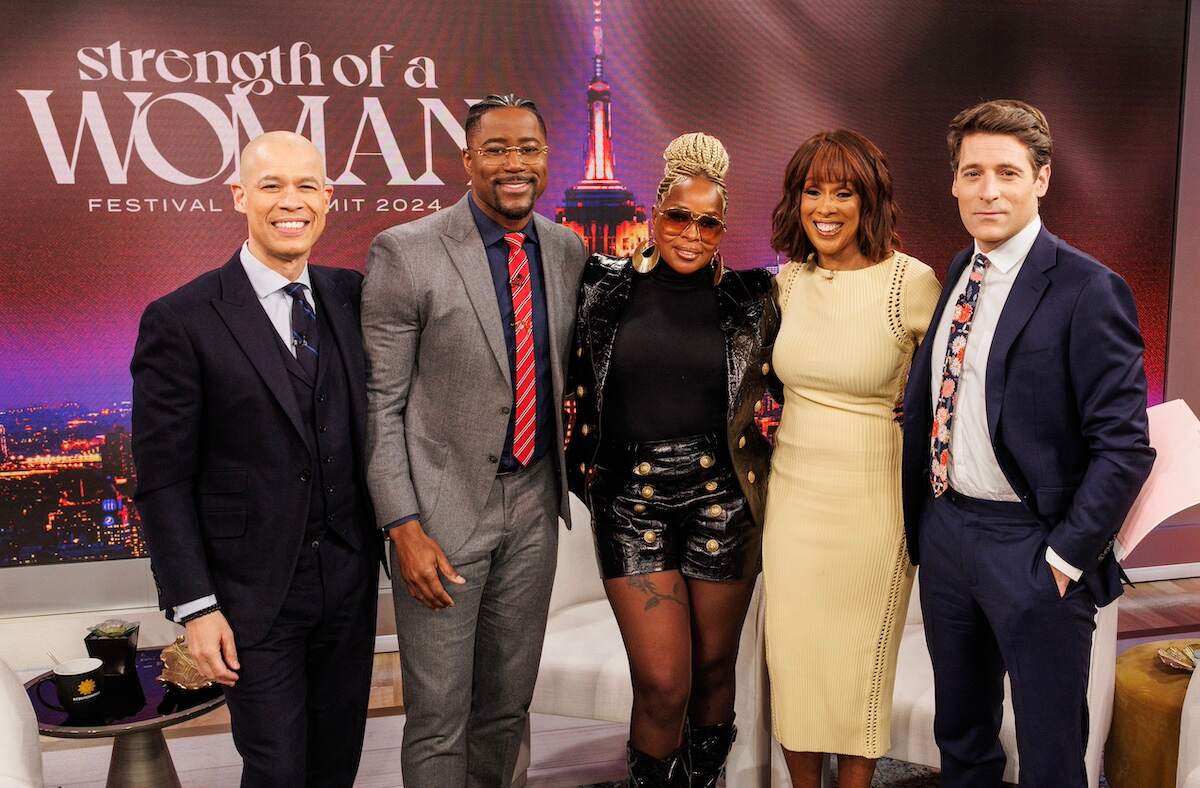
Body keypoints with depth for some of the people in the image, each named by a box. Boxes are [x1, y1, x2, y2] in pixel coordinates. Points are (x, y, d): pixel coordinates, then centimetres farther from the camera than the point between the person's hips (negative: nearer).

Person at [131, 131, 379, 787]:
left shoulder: (351, 295, 3)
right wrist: (194, 606, -11)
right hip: (255, 594, -4)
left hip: (350, 580, 4)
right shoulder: (180, 320, -11)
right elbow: (163, 479, -9)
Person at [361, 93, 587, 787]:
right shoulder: (404, 252, -12)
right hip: (444, 506, -5)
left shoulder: (567, 250, 4)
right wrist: (404, 526, -15)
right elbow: (380, 401, -10)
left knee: (508, 705, 19)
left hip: (535, 502, 5)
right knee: (439, 718, 7)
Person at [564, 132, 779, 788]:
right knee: (662, 683, -3)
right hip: (631, 499, -1)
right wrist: (582, 464, 6)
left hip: (723, 499, 1)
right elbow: (577, 384, 12)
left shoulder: (750, 299, 2)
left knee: (713, 666, 14)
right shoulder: (607, 287, 1)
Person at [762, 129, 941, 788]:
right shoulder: (789, 281, 3)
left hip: (874, 503, -4)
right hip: (793, 494, 4)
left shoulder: (913, 282, -10)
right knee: (791, 658, 12)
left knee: (860, 665, 11)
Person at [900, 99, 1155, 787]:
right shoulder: (958, 274, 7)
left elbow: (1125, 445, -16)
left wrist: (1066, 556, -16)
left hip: (1031, 548, -6)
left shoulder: (1088, 289, -14)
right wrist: (922, 519, 8)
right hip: (943, 530, 6)